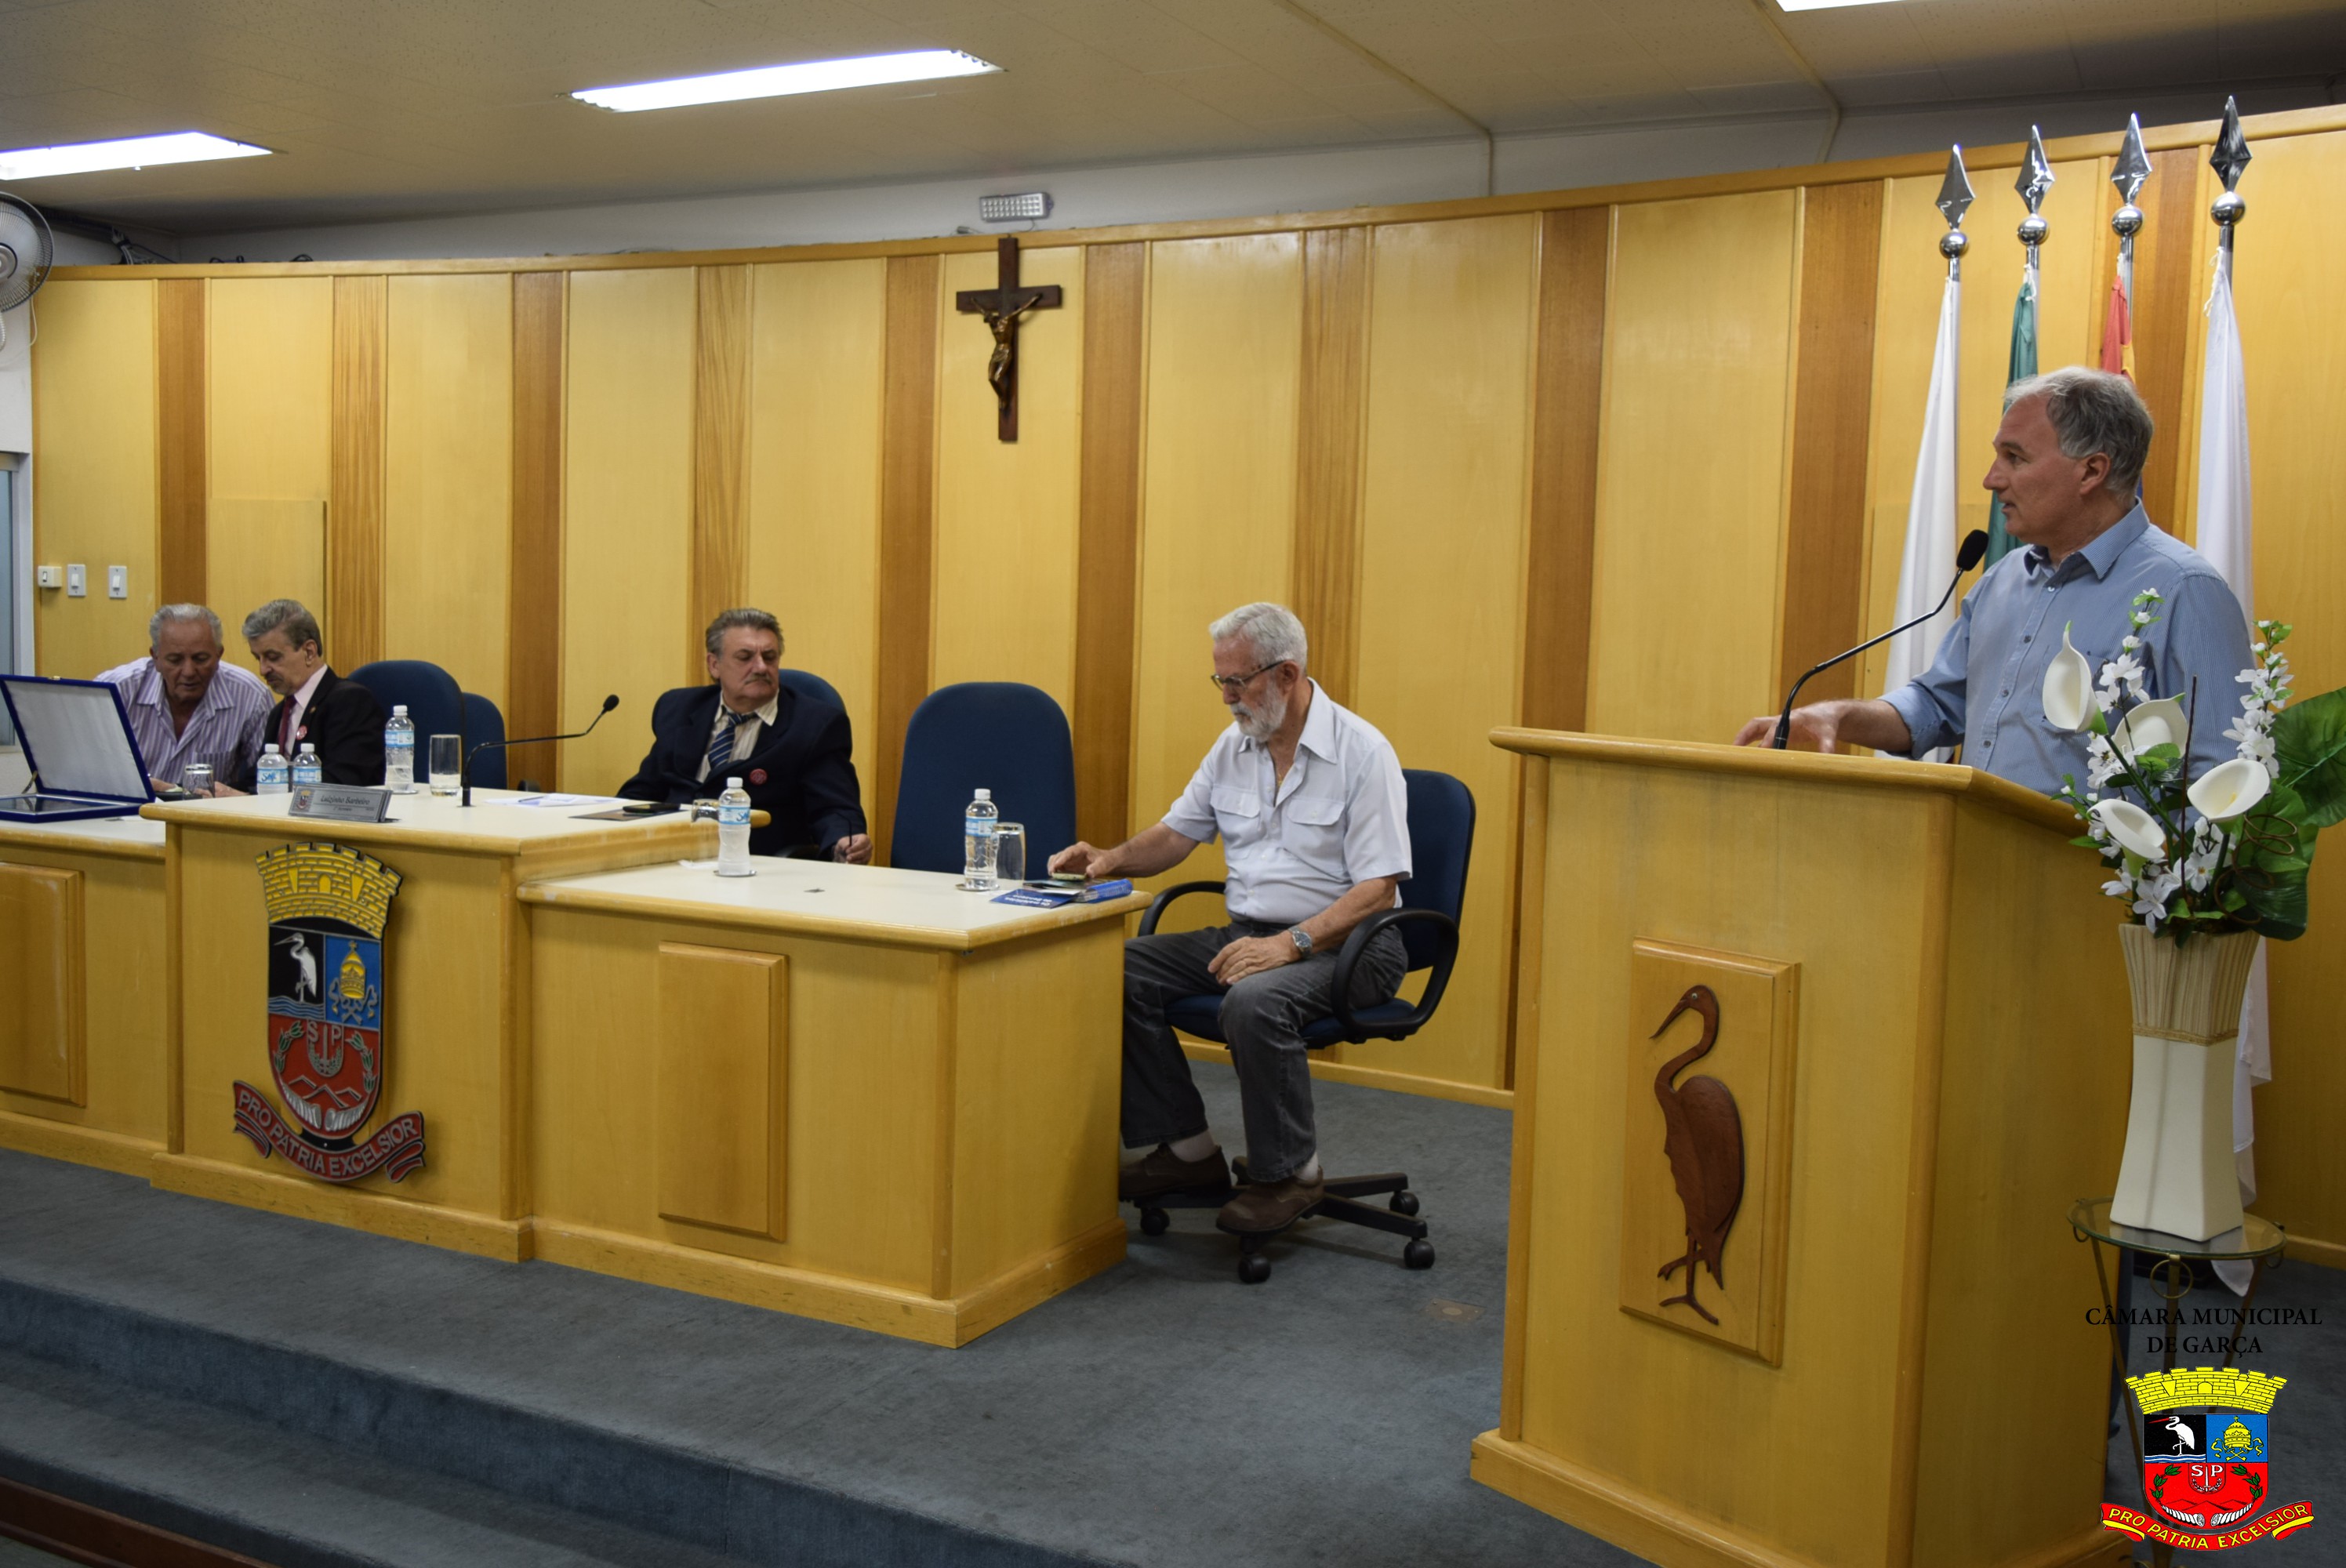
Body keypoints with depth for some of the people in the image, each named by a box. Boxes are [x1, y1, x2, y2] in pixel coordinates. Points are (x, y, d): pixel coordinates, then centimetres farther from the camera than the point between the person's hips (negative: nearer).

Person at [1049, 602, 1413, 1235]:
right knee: (1121, 969, -11)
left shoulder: (1362, 752, -12)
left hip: (1341, 945, -7)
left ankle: (1289, 1172, -13)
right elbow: (1177, 832, 18)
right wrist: (1111, 860, -2)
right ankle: (1187, 1147, -1)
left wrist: (1292, 943, -28)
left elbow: (1377, 890, -17)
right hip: (1247, 933, 7)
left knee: (1254, 1001, -36)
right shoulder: (1234, 745, 9)